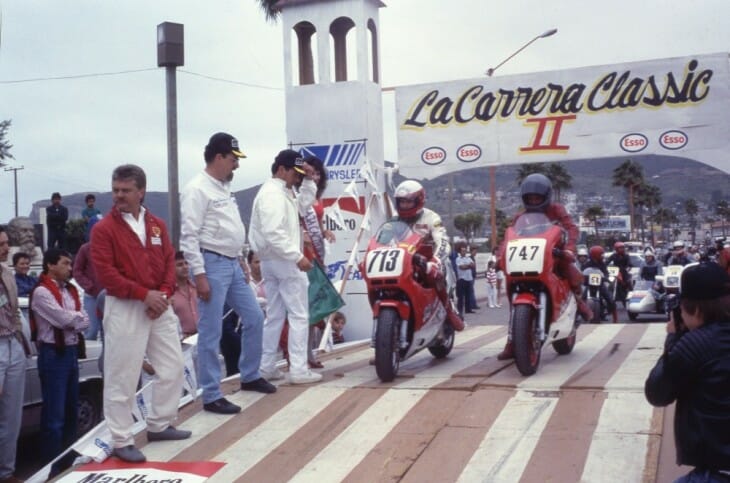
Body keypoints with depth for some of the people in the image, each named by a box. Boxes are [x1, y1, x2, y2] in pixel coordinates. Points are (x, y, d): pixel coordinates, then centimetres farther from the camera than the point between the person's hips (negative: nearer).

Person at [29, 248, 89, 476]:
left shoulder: (71, 290, 13)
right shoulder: (42, 292, -11)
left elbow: (85, 321, 9)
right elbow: (63, 319, -18)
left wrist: (70, 320, -9)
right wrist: (77, 316, 0)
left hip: (71, 351, 8)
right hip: (53, 354, -8)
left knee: (71, 409, 15)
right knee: (55, 413, -4)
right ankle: (52, 465, 4)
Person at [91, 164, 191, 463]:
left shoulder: (157, 225, 10)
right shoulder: (104, 228, -7)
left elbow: (170, 261, 9)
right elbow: (105, 272, -14)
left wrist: (163, 294, -9)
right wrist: (144, 294, -19)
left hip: (159, 305, 6)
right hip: (124, 308, -6)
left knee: (172, 366, 13)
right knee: (122, 376, -3)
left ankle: (159, 425, 29)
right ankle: (121, 441, 7)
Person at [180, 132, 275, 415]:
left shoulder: (224, 188, 15)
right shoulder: (197, 189, -14)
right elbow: (189, 236, -18)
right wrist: (199, 274, -21)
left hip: (233, 264, 9)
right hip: (212, 264, -9)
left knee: (254, 319, 15)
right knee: (211, 333, -3)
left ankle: (249, 377, 32)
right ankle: (211, 396, 5)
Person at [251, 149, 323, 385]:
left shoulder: (282, 192, 15)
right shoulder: (273, 194, -17)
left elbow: (304, 205, 21)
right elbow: (273, 233, -26)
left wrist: (308, 181, 9)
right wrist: (298, 257, -27)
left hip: (272, 261, 10)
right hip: (283, 261, -10)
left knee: (274, 315, 13)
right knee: (299, 315, -5)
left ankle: (266, 366, 16)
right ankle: (298, 369, -4)